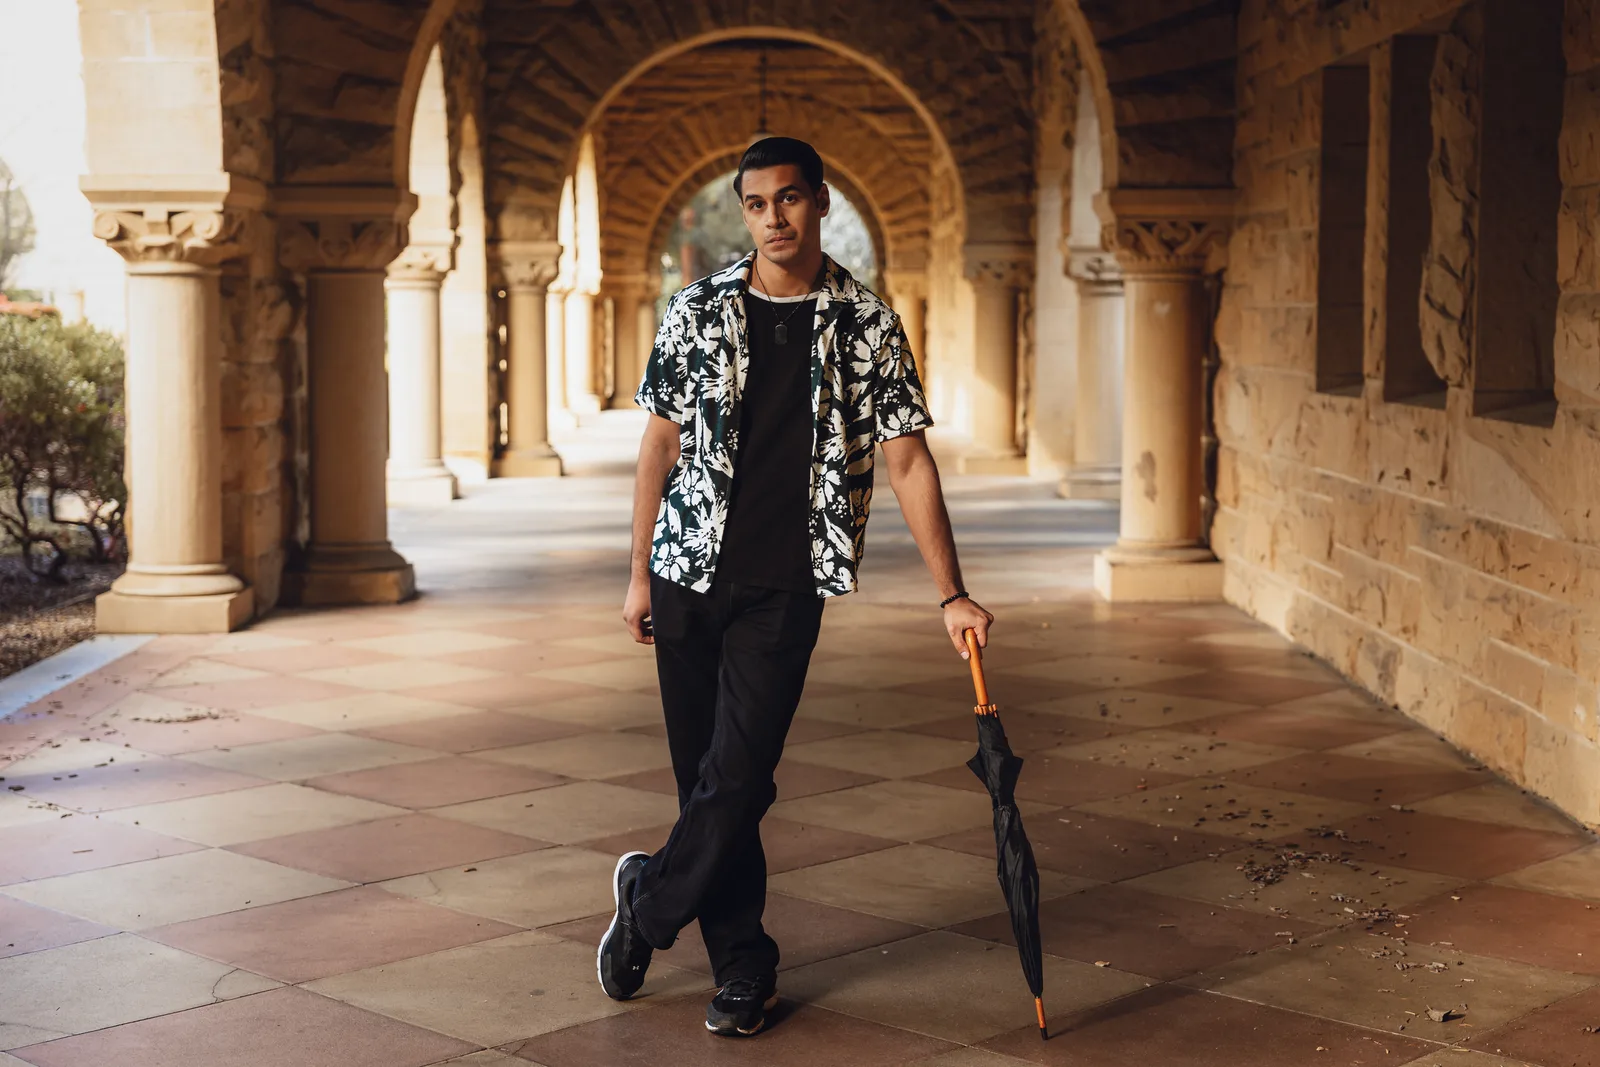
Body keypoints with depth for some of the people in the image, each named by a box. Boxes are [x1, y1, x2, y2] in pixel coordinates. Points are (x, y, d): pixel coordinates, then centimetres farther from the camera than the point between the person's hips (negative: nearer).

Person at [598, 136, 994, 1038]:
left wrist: (952, 594, -5)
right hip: (690, 571, 2)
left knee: (739, 778, -9)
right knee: (706, 777, 6)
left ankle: (649, 902, 16)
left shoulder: (869, 327, -1)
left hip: (785, 588, -2)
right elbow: (662, 442, 8)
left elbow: (909, 460, -1)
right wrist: (640, 574, 6)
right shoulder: (699, 312, 3)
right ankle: (745, 963, 18)